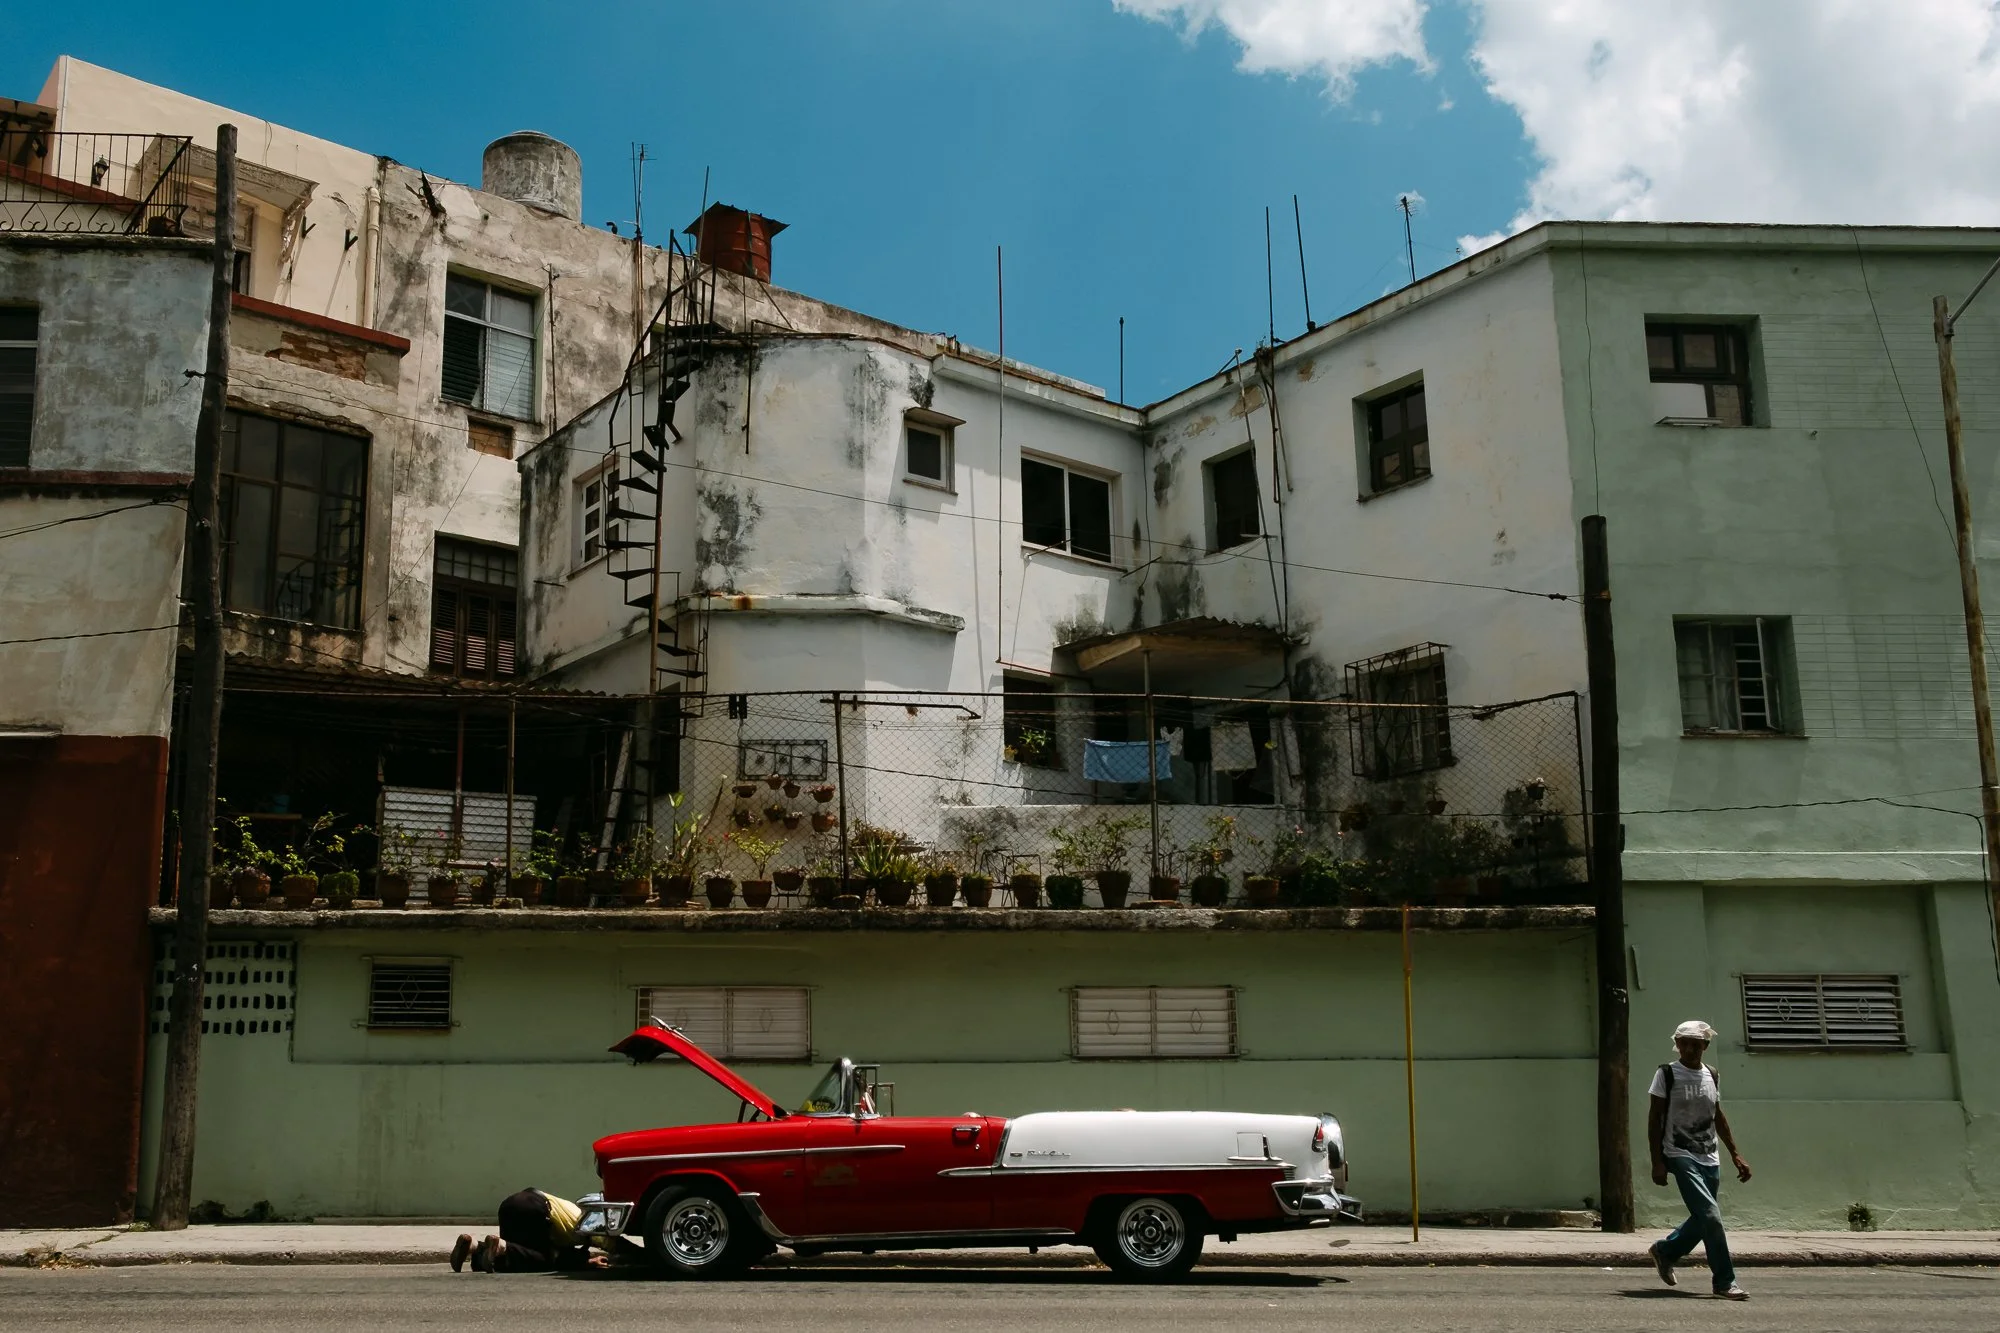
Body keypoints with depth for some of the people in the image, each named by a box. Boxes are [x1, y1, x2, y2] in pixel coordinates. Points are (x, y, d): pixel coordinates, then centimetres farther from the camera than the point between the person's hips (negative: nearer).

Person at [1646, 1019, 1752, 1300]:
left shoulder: (1711, 1076, 12)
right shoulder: (1667, 1074, -4)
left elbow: (1719, 1118, 20)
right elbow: (1654, 1119, -5)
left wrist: (1736, 1155, 14)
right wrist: (1657, 1162, -11)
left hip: (1709, 1159, 6)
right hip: (1681, 1157, -6)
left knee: (1703, 1219, 10)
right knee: (1710, 1215, -16)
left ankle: (1664, 1250, 34)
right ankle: (1725, 1281, -7)